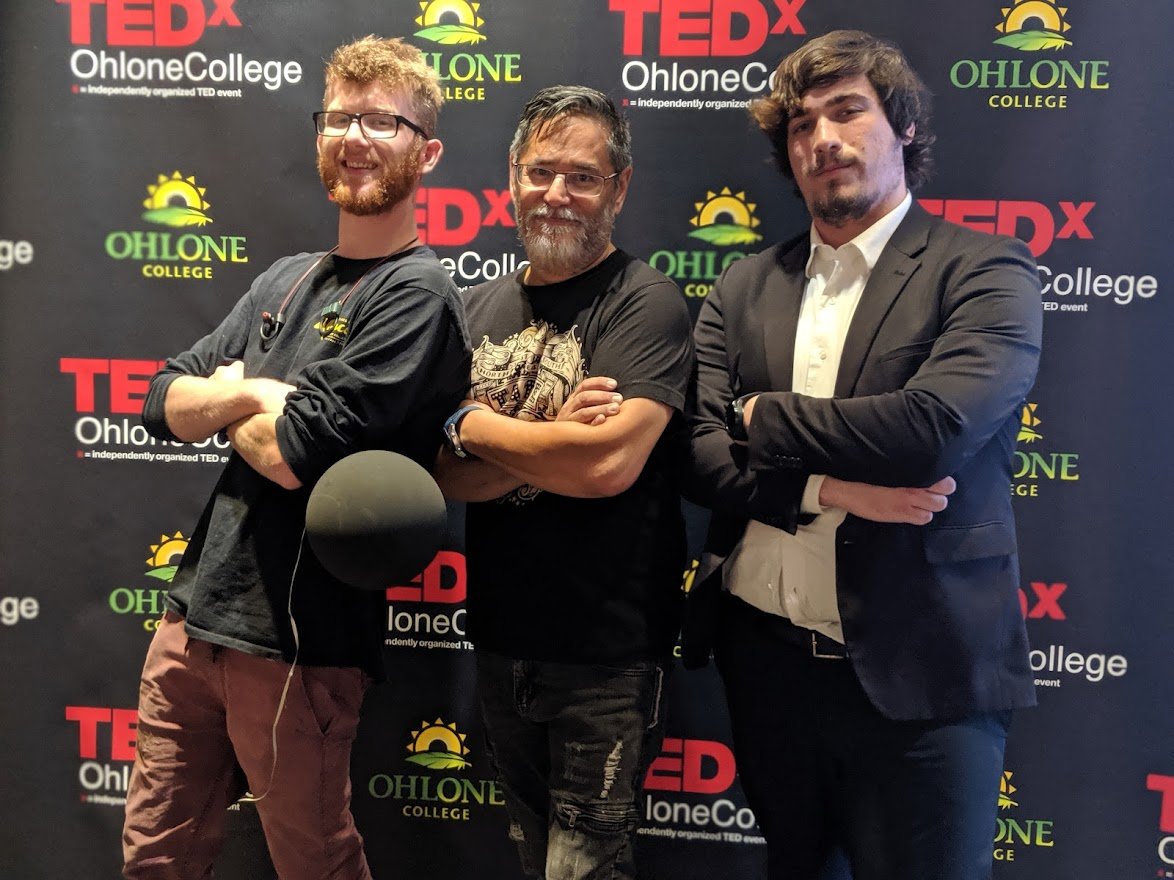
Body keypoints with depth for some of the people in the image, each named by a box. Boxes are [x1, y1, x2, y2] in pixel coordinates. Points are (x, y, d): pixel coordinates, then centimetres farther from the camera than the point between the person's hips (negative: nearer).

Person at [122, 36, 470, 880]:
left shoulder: (417, 293, -14)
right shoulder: (287, 279, 12)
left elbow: (294, 454, -22)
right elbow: (163, 404, 7)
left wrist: (223, 396, -2)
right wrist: (255, 394, -13)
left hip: (296, 642, -7)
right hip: (195, 611, 8)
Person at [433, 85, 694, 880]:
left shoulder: (645, 303, -12)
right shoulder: (480, 309, 6)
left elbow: (610, 462, -26)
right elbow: (445, 475, -1)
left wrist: (472, 425, -12)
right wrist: (550, 447, -18)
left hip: (607, 655, -6)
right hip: (501, 639, 6)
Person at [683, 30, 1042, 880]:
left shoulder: (985, 270, -5)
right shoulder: (744, 288, 8)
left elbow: (932, 428, -21)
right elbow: (697, 449, -1)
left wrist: (766, 418, -7)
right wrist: (827, 488, -17)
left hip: (919, 671, -4)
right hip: (765, 653, 4)